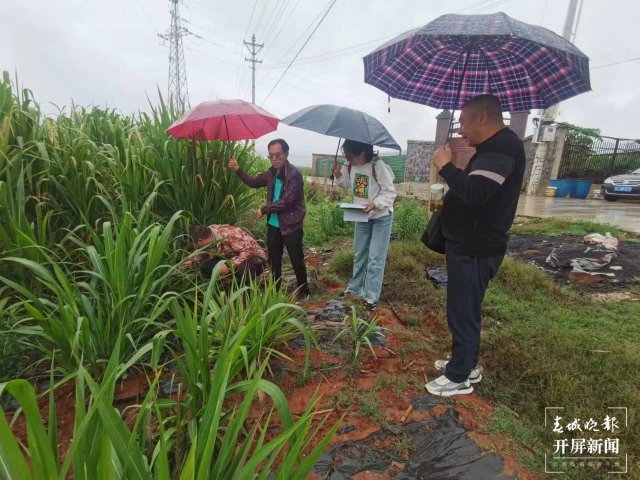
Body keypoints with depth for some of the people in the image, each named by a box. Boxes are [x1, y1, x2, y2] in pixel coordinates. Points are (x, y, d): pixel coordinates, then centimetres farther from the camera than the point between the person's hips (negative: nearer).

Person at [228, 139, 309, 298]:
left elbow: (286, 202, -22)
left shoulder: (294, 175, -18)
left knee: (297, 260, 5)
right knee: (274, 260, 16)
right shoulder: (272, 172, 5)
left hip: (291, 225, -7)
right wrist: (238, 170, 6)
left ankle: (303, 290, 24)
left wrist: (263, 210, -13)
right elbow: (255, 182, 19)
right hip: (273, 224, 7)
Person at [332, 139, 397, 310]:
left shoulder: (379, 166, -26)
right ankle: (355, 288, 34)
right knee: (359, 254, 18)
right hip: (362, 217, 6)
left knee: (375, 258, -3)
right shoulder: (351, 166, -8)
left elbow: (390, 193, -23)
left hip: (381, 217, -6)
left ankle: (371, 297, 8)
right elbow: (347, 184, 9)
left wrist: (375, 204, -39)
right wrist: (339, 174, -11)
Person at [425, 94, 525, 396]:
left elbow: (475, 193, -31)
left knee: (462, 312, 0)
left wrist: (445, 166, -18)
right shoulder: (494, 147, 16)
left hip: (475, 249, -10)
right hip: (470, 244, 10)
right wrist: (446, 203, 7)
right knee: (465, 309, 19)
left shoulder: (503, 147, -18)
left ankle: (459, 378, 16)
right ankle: (467, 364, 35)